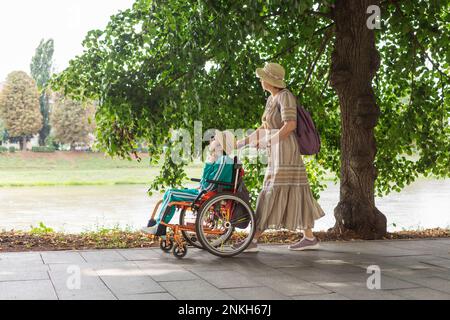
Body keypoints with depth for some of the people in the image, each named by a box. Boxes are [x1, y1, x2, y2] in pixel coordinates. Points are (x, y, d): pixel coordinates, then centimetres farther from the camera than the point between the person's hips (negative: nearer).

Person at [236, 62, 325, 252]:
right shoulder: (271, 99, 18)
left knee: (273, 194, -9)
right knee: (294, 194, 10)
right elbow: (264, 128, 22)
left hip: (285, 152, -10)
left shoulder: (285, 96, -11)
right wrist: (242, 142, 19)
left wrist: (268, 141, -17)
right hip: (276, 155, 10)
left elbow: (290, 125, -21)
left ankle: (253, 240, -8)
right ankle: (309, 238, 15)